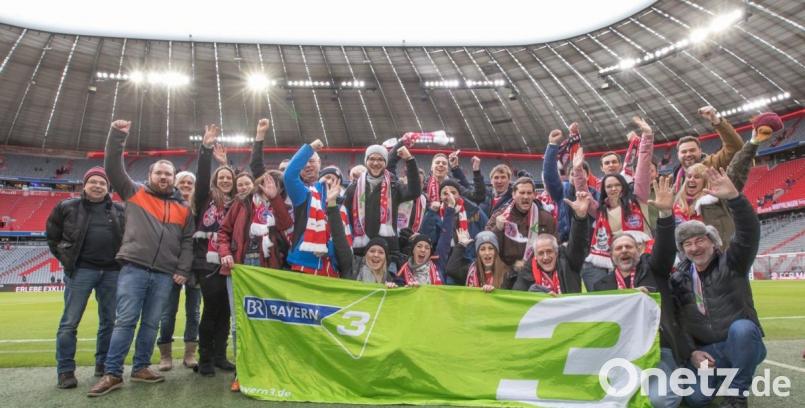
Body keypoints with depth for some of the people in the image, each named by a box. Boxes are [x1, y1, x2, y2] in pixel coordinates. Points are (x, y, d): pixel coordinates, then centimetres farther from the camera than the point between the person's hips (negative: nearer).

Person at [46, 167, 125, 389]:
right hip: (81, 270, -2)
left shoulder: (120, 210, 9)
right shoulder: (67, 207, 4)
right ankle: (65, 370, 7)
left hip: (112, 271, 2)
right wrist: (66, 258, 3)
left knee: (109, 321, 8)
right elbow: (52, 235, 12)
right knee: (69, 322, -2)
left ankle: (103, 364, 21)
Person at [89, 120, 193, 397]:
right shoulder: (134, 192, 10)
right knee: (125, 321, -3)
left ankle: (141, 368, 21)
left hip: (165, 275, 3)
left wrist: (183, 271, 2)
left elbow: (187, 241, 12)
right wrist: (117, 135, -6)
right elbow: (112, 168, 3)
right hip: (133, 269, -2)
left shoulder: (183, 208, 13)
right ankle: (112, 374, 4)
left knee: (151, 323, 9)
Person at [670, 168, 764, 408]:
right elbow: (677, 321, 6)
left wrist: (733, 197, -36)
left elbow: (750, 232, -21)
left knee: (741, 327, -37)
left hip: (742, 343, -1)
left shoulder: (731, 263, -2)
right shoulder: (679, 279, 5)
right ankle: (721, 375, 14)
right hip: (705, 350, 2)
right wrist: (692, 352, -8)